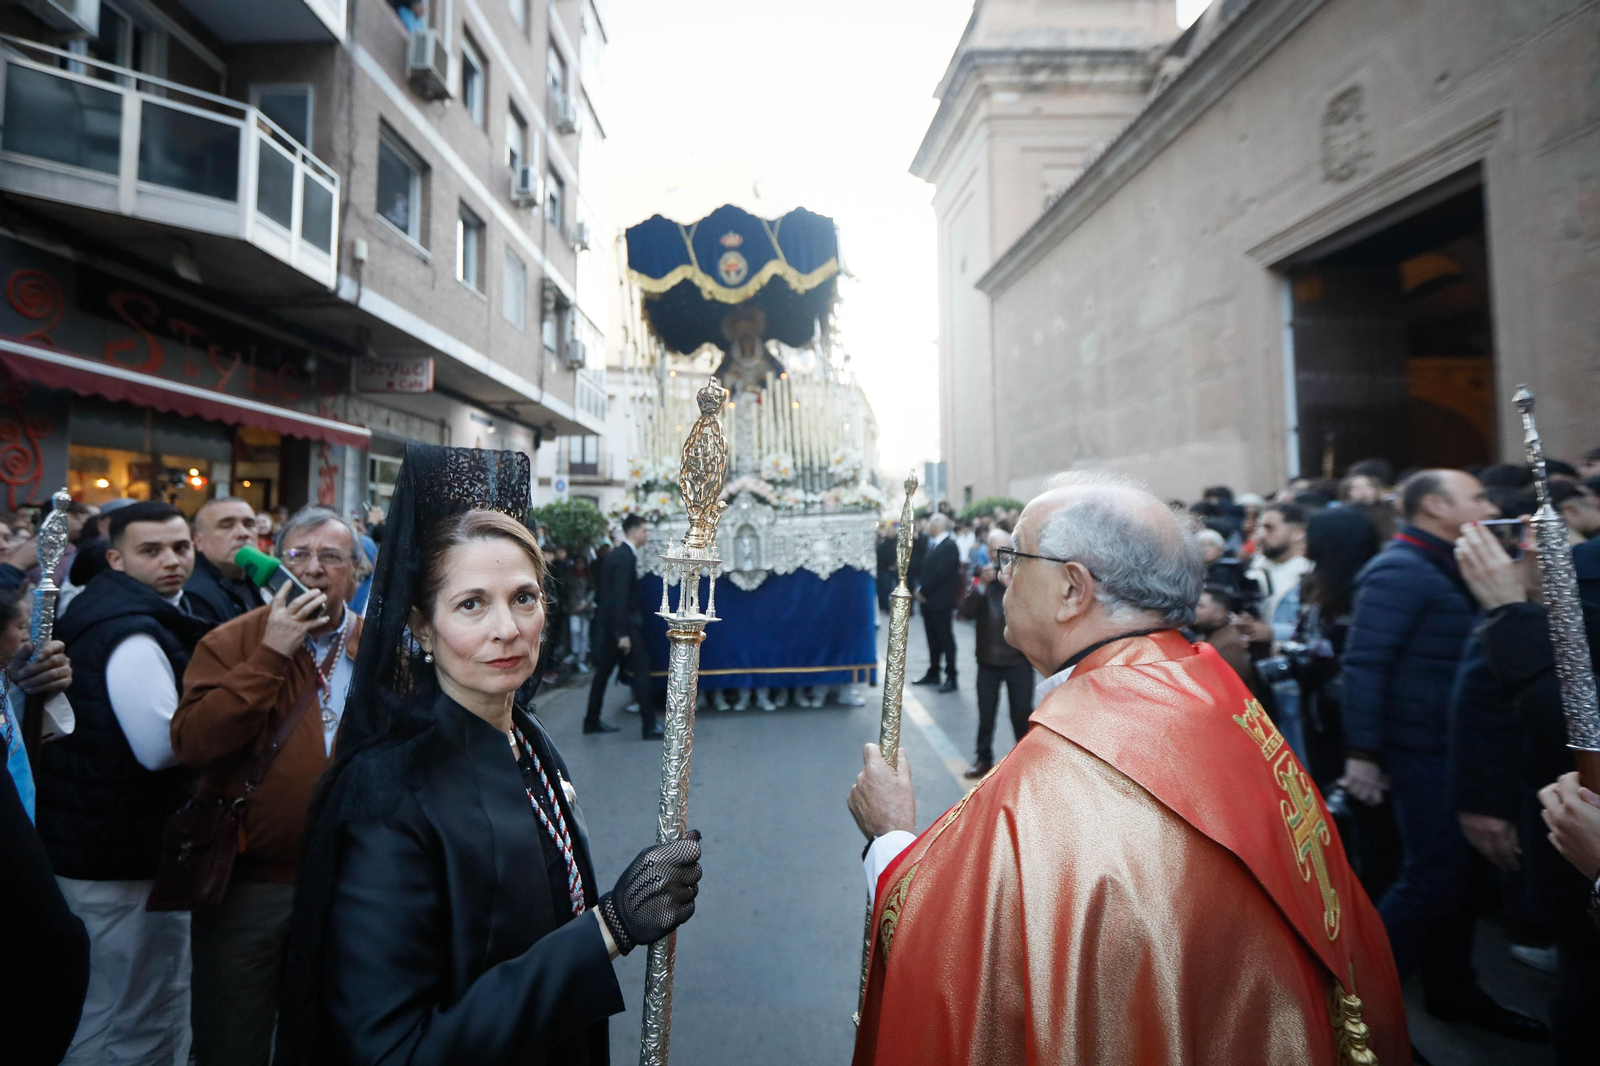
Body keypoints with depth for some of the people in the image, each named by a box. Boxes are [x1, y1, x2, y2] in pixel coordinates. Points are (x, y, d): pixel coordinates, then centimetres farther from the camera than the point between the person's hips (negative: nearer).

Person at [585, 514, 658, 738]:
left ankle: (592, 720, 25)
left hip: (608, 621, 10)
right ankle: (648, 726, 0)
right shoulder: (626, 557, -18)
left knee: (603, 671, 15)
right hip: (621, 623, -10)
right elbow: (620, 597, -23)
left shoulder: (617, 553, 12)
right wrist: (623, 634, -24)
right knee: (641, 670, -4)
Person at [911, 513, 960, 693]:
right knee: (933, 639, 15)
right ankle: (933, 673, 24)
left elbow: (941, 573, -21)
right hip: (928, 599, 9)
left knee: (945, 638, -2)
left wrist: (923, 591, -15)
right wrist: (920, 589, 2)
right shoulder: (933, 545, 15)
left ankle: (951, 677, 5)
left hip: (940, 600, -9)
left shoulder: (949, 546, -15)